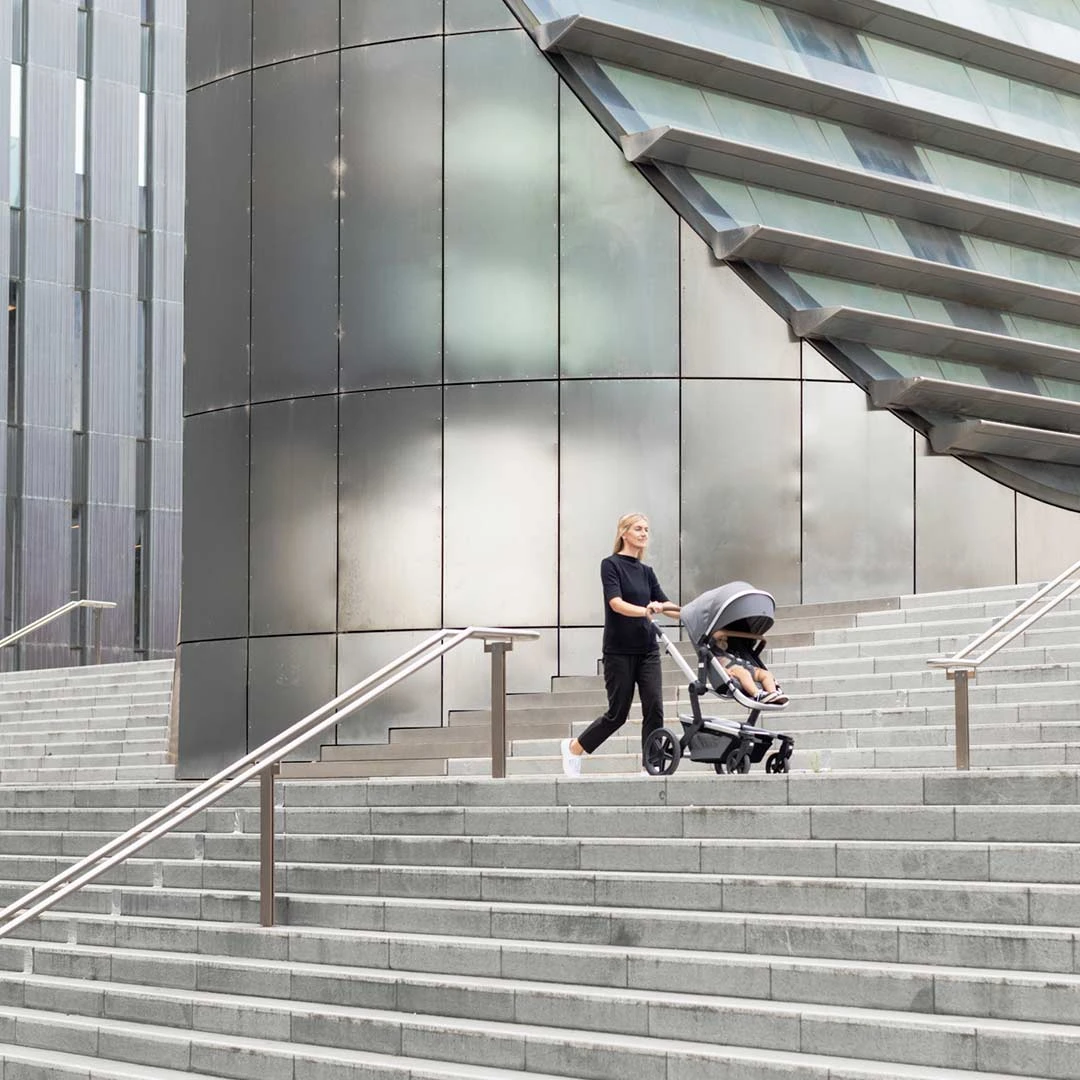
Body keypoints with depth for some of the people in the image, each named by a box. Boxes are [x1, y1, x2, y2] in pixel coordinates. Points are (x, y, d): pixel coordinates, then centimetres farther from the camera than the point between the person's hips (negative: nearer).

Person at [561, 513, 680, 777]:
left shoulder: (646, 571, 12)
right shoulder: (611, 564, -7)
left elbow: (664, 604, 8)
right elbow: (616, 603, -20)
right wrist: (644, 611, -38)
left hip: (647, 649, 6)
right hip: (619, 651, -6)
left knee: (654, 709, -5)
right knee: (618, 712, 0)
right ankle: (573, 748, 22)